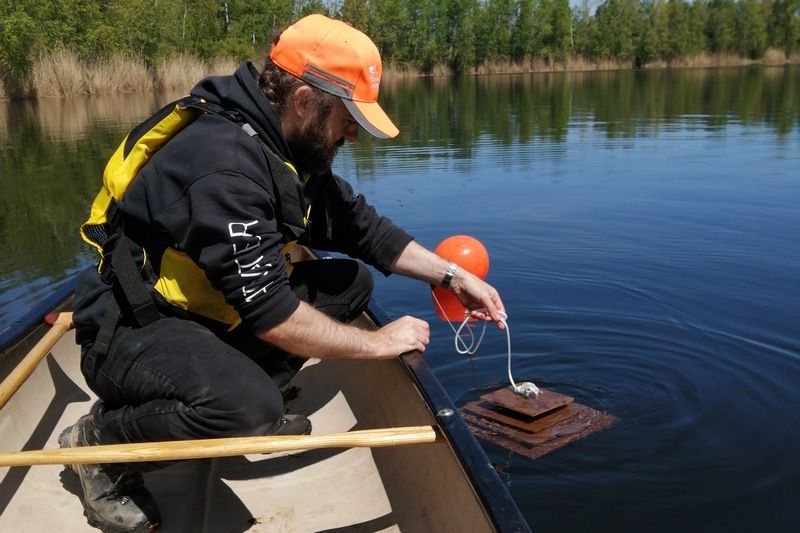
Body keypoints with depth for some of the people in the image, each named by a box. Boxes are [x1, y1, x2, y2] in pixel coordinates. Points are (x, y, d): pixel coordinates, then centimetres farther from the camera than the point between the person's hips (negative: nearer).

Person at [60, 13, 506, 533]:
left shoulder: (293, 151, 1)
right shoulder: (226, 160, -28)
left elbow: (363, 227, 10)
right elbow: (268, 313, -29)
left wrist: (452, 275, 2)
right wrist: (376, 342, -17)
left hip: (210, 312, 9)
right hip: (130, 333, -8)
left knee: (351, 281, 1)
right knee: (251, 408, -36)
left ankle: (235, 393, 3)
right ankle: (101, 437, -6)